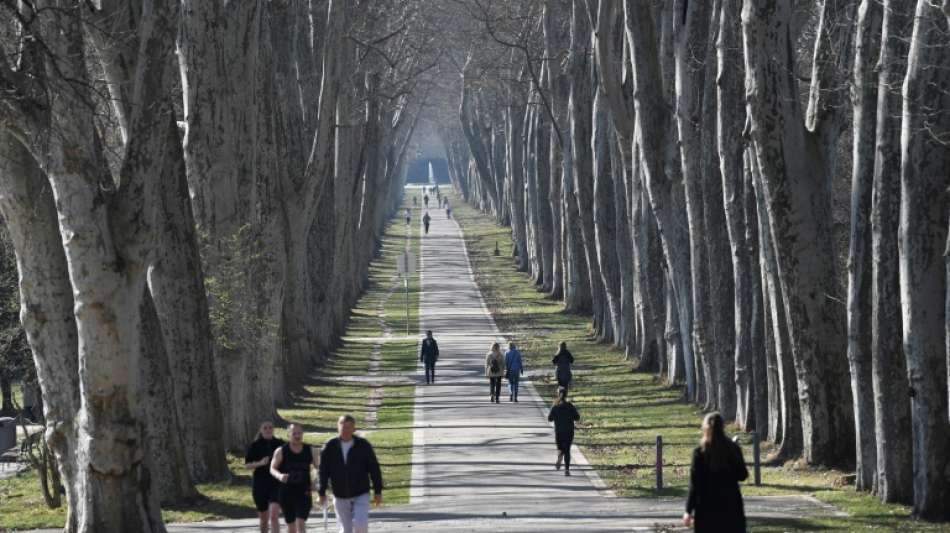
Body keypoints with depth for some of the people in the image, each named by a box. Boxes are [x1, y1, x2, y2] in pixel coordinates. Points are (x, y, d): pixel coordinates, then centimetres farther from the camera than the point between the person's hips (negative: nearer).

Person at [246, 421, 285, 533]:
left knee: (274, 515, -18)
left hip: (277, 484, -1)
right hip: (260, 485, 1)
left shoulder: (281, 444, 2)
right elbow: (247, 465, -1)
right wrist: (260, 463, -16)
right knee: (264, 519, 12)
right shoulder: (255, 446, 1)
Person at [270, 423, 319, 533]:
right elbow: (272, 469, 0)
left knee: (300, 523, -14)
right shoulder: (281, 451, -2)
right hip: (286, 492, 1)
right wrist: (279, 476, -22)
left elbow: (318, 466, 9)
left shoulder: (309, 450, 2)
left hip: (303, 492, -1)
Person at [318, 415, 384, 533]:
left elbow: (374, 469, -1)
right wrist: (322, 493, -2)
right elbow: (323, 471, 2)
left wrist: (378, 492, -2)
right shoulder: (330, 447, -2)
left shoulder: (363, 445, -5)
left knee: (360, 523, -19)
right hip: (340, 496, 2)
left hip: (361, 495, -2)